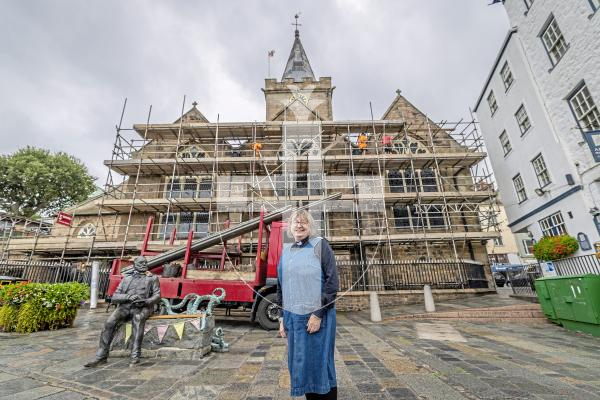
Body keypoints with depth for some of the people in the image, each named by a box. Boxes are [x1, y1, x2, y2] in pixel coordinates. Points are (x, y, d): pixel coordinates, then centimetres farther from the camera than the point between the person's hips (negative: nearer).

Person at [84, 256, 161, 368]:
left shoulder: (152, 278, 16)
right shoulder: (126, 280, 22)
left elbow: (157, 295, 6)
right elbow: (114, 297, 12)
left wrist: (145, 301, -14)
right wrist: (129, 297, -8)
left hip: (142, 307, -3)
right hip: (125, 306, 3)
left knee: (138, 319, -35)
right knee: (110, 322, -25)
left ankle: (135, 356, -36)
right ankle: (101, 356, -16)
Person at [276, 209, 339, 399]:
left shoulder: (320, 245, -8)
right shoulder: (286, 250, 8)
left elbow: (332, 282, -12)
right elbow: (281, 286, 13)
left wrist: (318, 314, -15)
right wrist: (282, 316, 12)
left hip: (317, 316, -5)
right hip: (293, 317, 5)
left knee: (319, 364, 7)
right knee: (300, 364, 15)